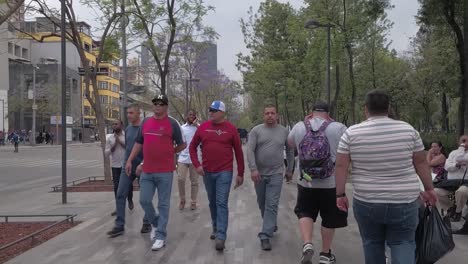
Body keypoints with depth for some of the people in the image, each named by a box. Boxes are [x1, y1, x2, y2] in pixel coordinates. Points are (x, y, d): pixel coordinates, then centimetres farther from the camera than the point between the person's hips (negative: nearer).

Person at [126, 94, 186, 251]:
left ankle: (161, 237, 10)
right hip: (146, 171, 5)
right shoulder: (145, 122, 10)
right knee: (144, 200, 7)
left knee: (163, 204, 3)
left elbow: (181, 145, 3)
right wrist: (130, 160, 10)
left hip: (165, 171, -4)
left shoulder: (172, 124, -4)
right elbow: (139, 143, 15)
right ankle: (155, 223, 33)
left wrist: (168, 153, 6)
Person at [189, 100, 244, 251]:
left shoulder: (231, 129, -4)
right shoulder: (203, 127, 3)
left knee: (222, 203, -8)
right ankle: (216, 228, 33)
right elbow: (192, 147, 11)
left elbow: (238, 152, 0)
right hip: (207, 172, 4)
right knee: (212, 203, 15)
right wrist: (196, 165, -1)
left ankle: (220, 237, -8)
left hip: (224, 172, -3)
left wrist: (240, 174, 0)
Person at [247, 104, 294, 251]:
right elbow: (250, 151, -11)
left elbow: (290, 151, 13)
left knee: (271, 205, -8)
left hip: (276, 174, -1)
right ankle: (271, 224, 39)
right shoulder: (256, 131, -3)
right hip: (259, 173, 1)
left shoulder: (284, 131, 3)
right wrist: (253, 169, -23)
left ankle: (265, 236, -6)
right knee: (262, 204, 15)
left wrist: (290, 170, 12)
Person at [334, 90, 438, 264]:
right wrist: (429, 189, 15)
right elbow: (421, 162, 5)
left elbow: (341, 166, -4)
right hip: (404, 202, 0)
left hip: (366, 202, 0)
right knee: (403, 243, 9)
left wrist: (340, 194, 3)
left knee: (372, 243, 15)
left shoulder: (351, 133, -4)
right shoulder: (408, 130, -2)